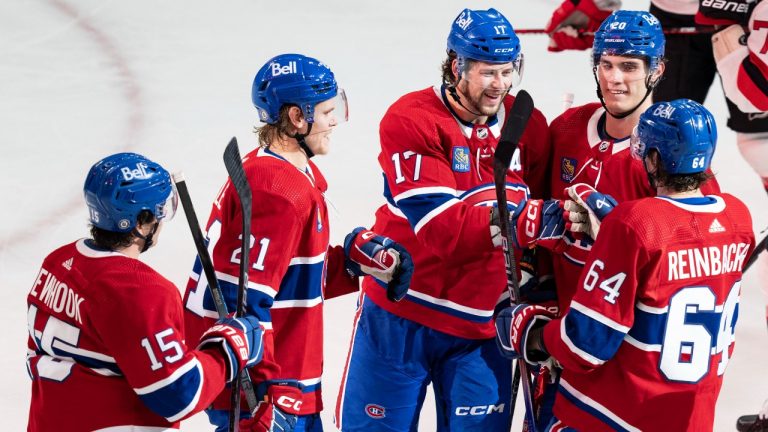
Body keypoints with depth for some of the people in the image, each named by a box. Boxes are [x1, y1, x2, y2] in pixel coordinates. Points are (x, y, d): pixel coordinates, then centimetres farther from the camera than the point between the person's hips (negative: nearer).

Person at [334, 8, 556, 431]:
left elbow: (543, 204, 8)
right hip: (400, 317, -3)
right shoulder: (411, 122, -15)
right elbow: (442, 227, -24)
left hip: (482, 326, 3)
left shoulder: (530, 126, -1)